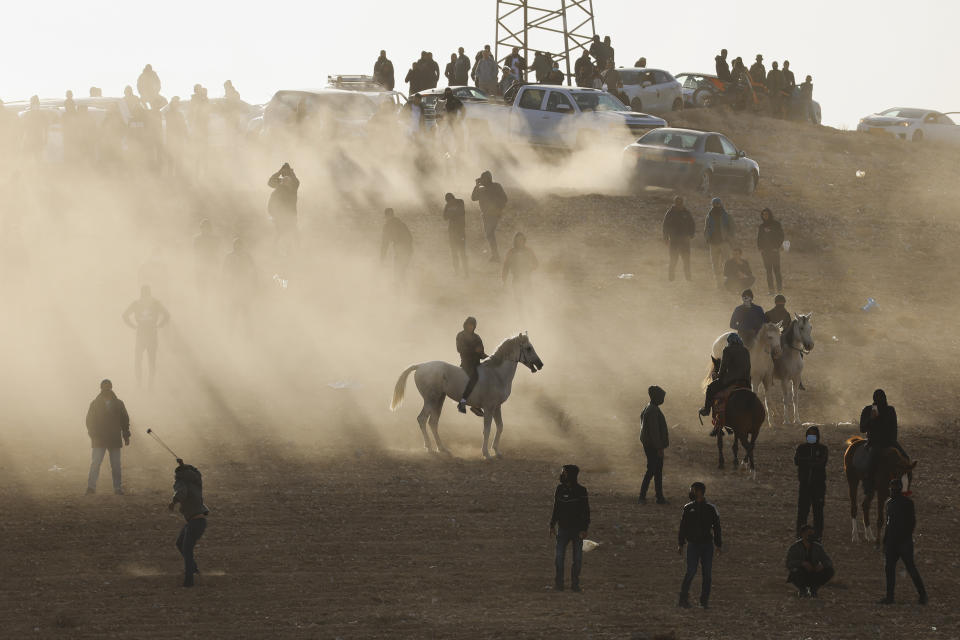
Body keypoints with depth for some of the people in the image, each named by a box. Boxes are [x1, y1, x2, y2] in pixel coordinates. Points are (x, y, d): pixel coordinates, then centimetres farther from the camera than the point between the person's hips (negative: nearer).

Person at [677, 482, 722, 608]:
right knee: (691, 571, -10)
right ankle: (683, 598, -1)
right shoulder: (688, 508, 5)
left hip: (707, 545, 1)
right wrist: (680, 544, 3)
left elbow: (716, 528, 8)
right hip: (693, 544, -1)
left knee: (707, 573, 2)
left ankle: (705, 600, 10)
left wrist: (718, 545, 5)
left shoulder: (710, 509, 4)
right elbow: (683, 527, 7)